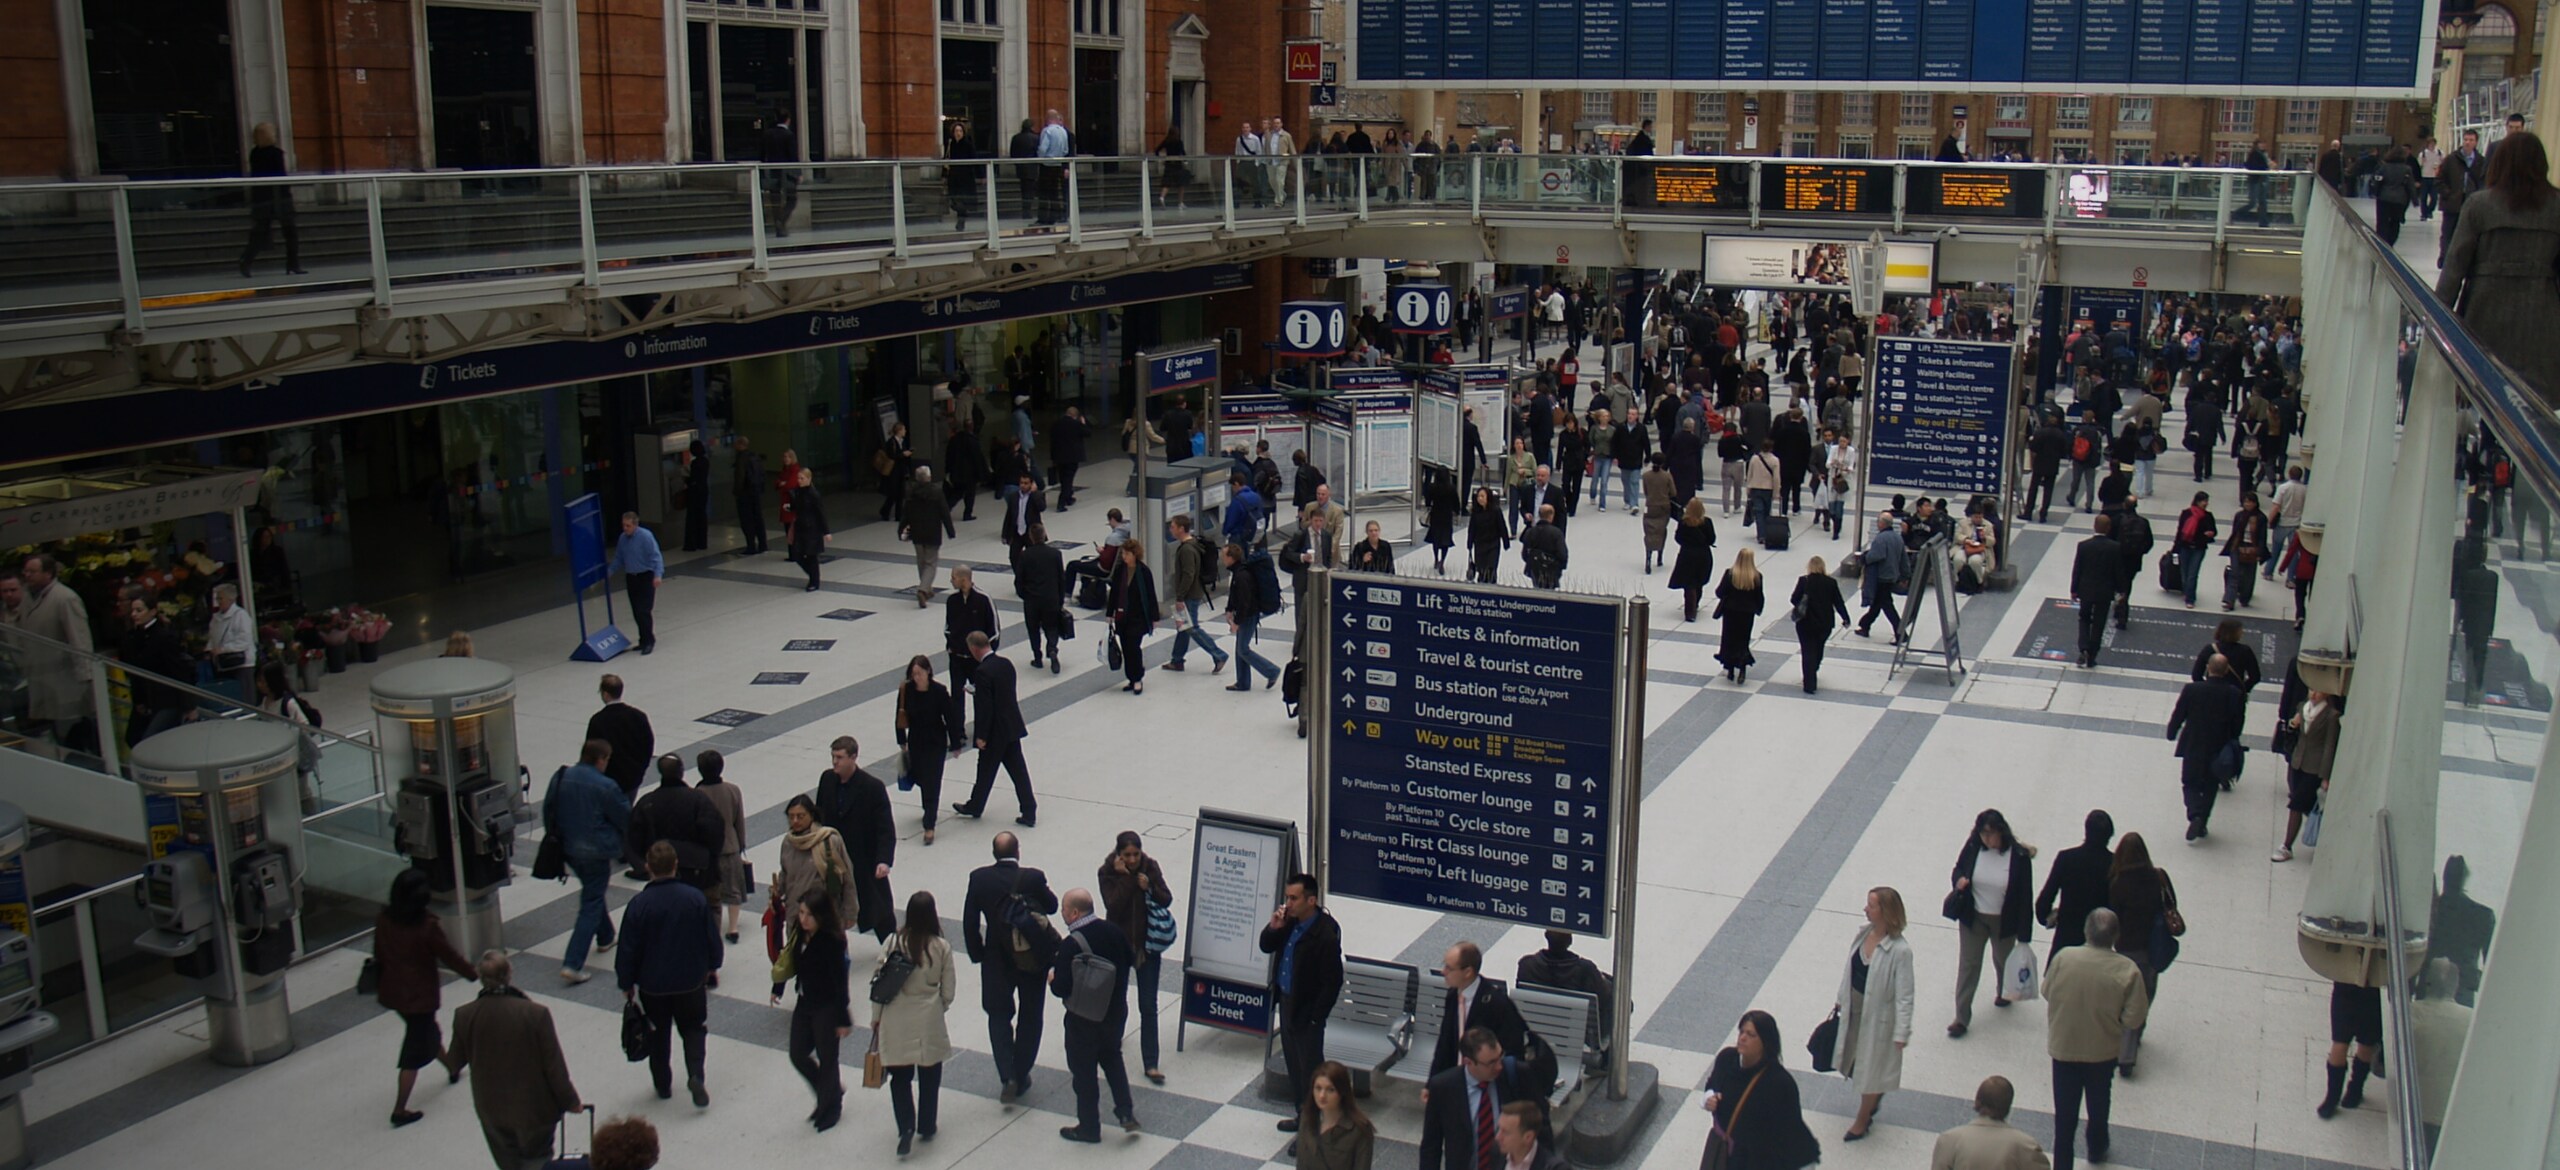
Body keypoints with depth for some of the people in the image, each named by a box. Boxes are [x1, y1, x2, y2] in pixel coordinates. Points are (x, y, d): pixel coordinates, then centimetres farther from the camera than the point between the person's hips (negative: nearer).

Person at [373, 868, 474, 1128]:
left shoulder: (383, 921, -7)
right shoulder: (428, 927, -24)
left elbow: (379, 956, 5)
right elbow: (450, 957, -14)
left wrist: (379, 987, 20)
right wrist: (474, 973, 3)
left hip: (392, 992, 7)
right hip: (419, 996, -6)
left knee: (426, 1032, 28)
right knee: (415, 1051, 5)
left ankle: (452, 1067, 51)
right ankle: (399, 1110, 7)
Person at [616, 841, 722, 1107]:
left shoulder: (639, 904, -16)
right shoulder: (695, 898, -11)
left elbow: (628, 950, -10)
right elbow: (712, 937, -1)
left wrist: (626, 983, 4)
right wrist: (712, 966, 17)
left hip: (652, 984, -1)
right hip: (691, 981, 1)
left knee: (658, 1035, 19)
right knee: (694, 1029, 16)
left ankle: (662, 1084, 28)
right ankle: (695, 1075, -5)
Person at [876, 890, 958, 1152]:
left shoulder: (894, 943, -11)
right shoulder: (941, 947, -10)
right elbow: (948, 991, -4)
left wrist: (876, 1018, 8)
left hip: (897, 1021, 0)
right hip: (929, 1023, 0)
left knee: (900, 1077, 11)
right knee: (929, 1076, 17)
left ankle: (906, 1127, -5)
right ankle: (926, 1127, 27)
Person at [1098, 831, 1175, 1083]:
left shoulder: (1150, 868, -6)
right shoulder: (1107, 873, -12)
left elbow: (1167, 900, -5)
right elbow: (1113, 906, -23)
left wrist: (1149, 887, -22)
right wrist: (1125, 877, -26)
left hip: (1147, 944, 1)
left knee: (1148, 1006, -2)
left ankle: (1150, 1064, 2)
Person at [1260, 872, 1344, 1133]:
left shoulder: (1325, 933, -25)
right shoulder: (1290, 922, -2)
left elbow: (1332, 981, -20)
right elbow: (1266, 947, 11)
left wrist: (1316, 1017, -18)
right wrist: (1273, 927, -11)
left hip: (1307, 1011, -8)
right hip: (1287, 1002, 8)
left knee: (1310, 1068, 3)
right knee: (1293, 1063, 20)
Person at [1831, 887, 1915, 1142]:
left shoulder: (1899, 950, -27)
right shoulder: (1863, 933, -7)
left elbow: (1904, 995, -22)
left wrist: (1902, 1032, -20)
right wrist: (1840, 999, 16)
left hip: (1878, 1016, -6)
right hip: (1854, 1008, 6)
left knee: (1869, 1068, 13)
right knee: (1856, 1062, 24)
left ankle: (1861, 1123, 34)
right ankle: (1875, 1096, 53)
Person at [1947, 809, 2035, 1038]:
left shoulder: (2019, 856, -22)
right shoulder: (1973, 847, -14)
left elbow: (2025, 897, -15)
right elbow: (1957, 870, 5)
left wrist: (2024, 935, -13)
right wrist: (1958, 879, -22)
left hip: (2004, 922, -1)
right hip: (1973, 918, 1)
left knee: (2003, 959, 24)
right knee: (1967, 965, 6)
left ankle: (2004, 991, 56)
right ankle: (1962, 1017, 14)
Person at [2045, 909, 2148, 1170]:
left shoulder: (2064, 958, -20)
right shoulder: (2128, 970, -22)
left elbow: (2047, 992, -5)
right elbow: (2134, 1018, -17)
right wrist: (2110, 1012, 2)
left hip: (2063, 1047, -1)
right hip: (2103, 1051, 1)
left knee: (2065, 1110, 14)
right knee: (2098, 1103, 27)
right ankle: (2097, 1149, 50)